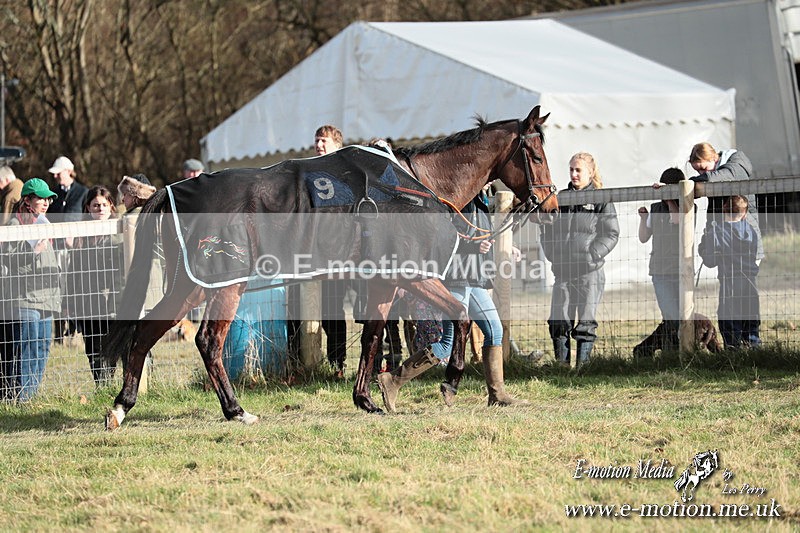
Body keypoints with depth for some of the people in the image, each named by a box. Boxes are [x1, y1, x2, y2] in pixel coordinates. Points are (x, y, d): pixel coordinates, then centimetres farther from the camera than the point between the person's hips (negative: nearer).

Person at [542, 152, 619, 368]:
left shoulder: (601, 200, 0)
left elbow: (611, 233, -4)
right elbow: (548, 232, 16)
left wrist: (592, 255, -14)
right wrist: (553, 255, 1)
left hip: (589, 270, -4)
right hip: (563, 269, 4)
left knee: (586, 322, -1)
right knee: (558, 322, 0)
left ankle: (582, 364, 5)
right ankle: (561, 365, 7)